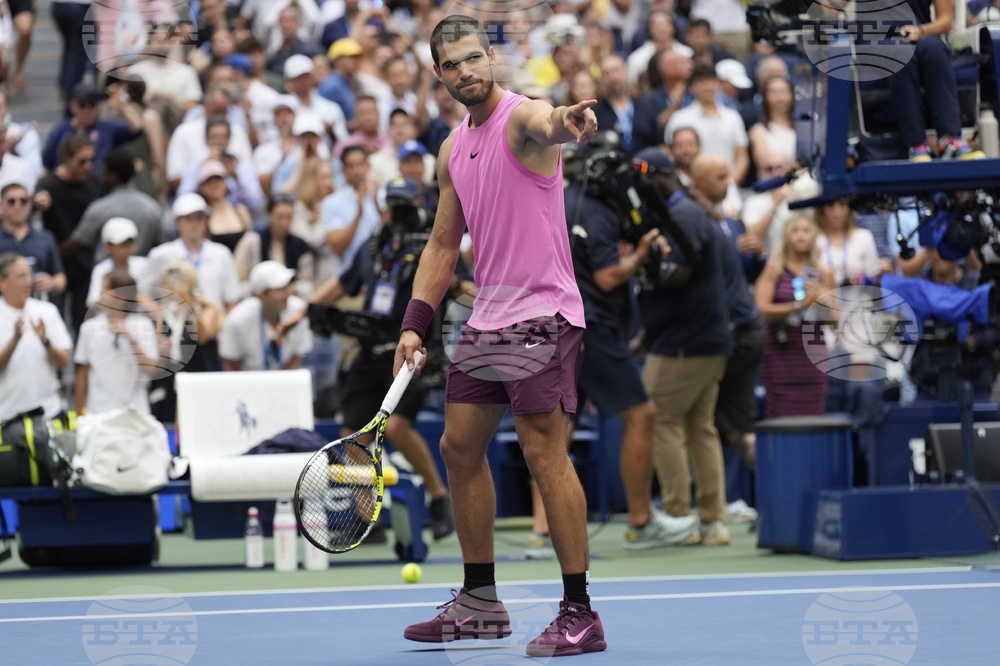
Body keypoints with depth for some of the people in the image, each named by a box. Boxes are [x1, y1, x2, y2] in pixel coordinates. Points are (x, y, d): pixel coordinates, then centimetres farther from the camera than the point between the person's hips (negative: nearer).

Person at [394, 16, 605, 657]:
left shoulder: (522, 117, -11)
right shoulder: (453, 149, 15)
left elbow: (547, 125, -37)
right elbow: (444, 245, 19)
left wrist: (568, 120, -62)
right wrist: (416, 323, 9)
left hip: (543, 316, -9)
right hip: (487, 318, 9)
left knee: (545, 453, -12)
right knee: (460, 447, 12)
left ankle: (580, 615, -10)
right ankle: (480, 604, 23)